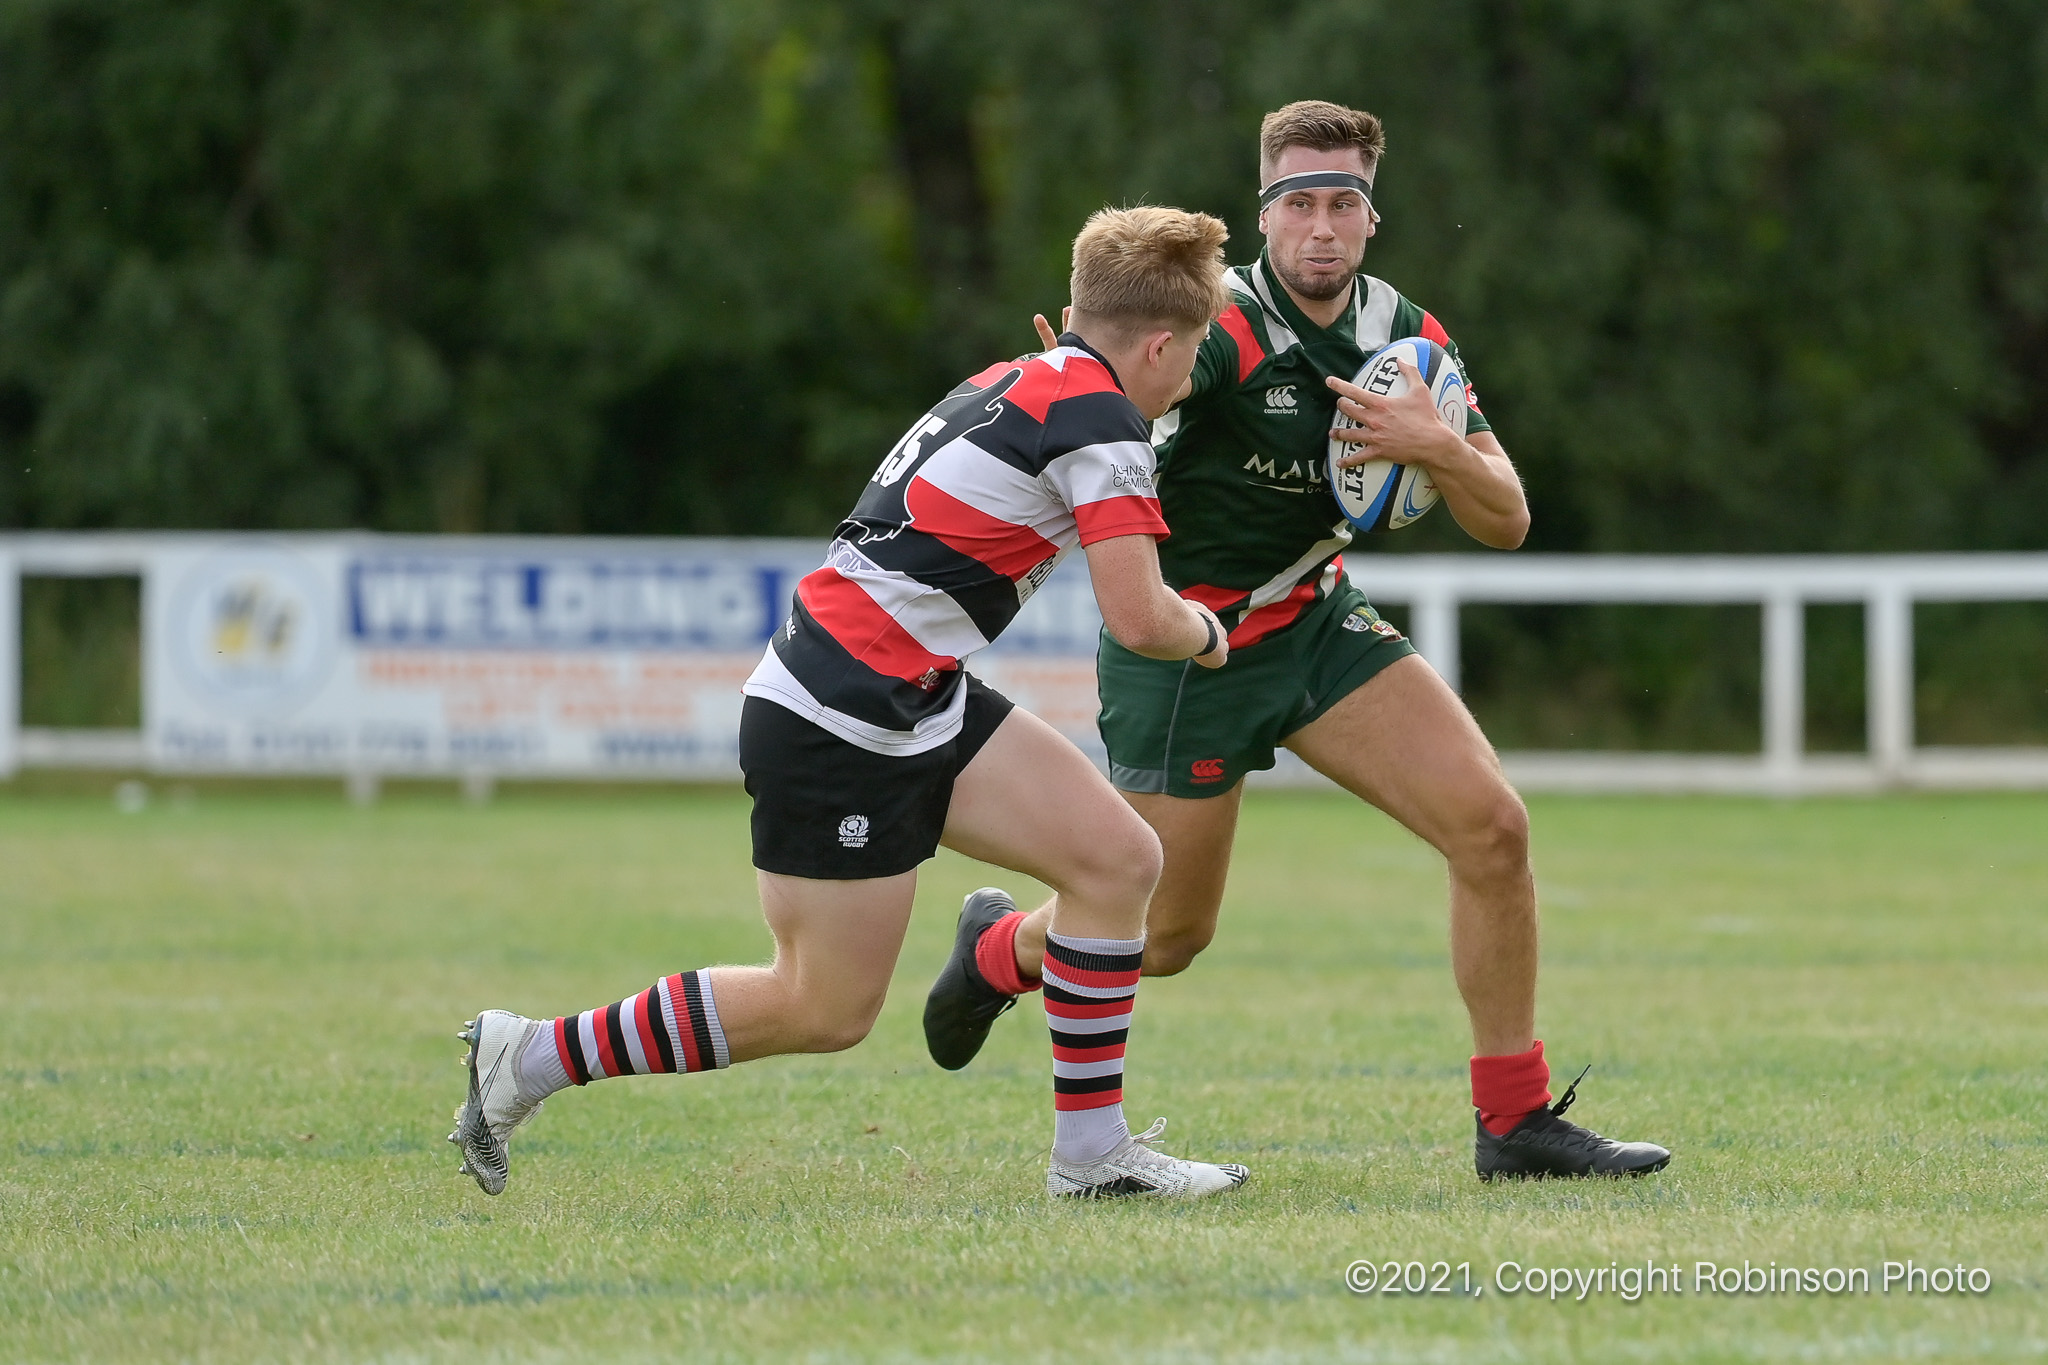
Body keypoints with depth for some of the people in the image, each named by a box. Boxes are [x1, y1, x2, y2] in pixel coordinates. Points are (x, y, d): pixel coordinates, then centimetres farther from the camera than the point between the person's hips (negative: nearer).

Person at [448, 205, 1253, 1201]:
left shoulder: (1020, 382, 13)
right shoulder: (1101, 418, -13)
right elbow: (1138, 620, -18)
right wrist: (1204, 633, 4)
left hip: (918, 705, 10)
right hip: (838, 723, -10)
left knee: (1118, 858, 5)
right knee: (826, 1012, -1)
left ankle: (1093, 1150, 10)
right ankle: (534, 1057, 8)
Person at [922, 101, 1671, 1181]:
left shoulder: (1409, 339, -3)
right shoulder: (1220, 331, -22)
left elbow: (1505, 523, -3)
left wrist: (1439, 447, -23)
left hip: (1318, 621, 6)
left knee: (1491, 827, -11)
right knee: (1166, 937, 5)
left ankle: (1515, 1122, -1)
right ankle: (1001, 947, 40)